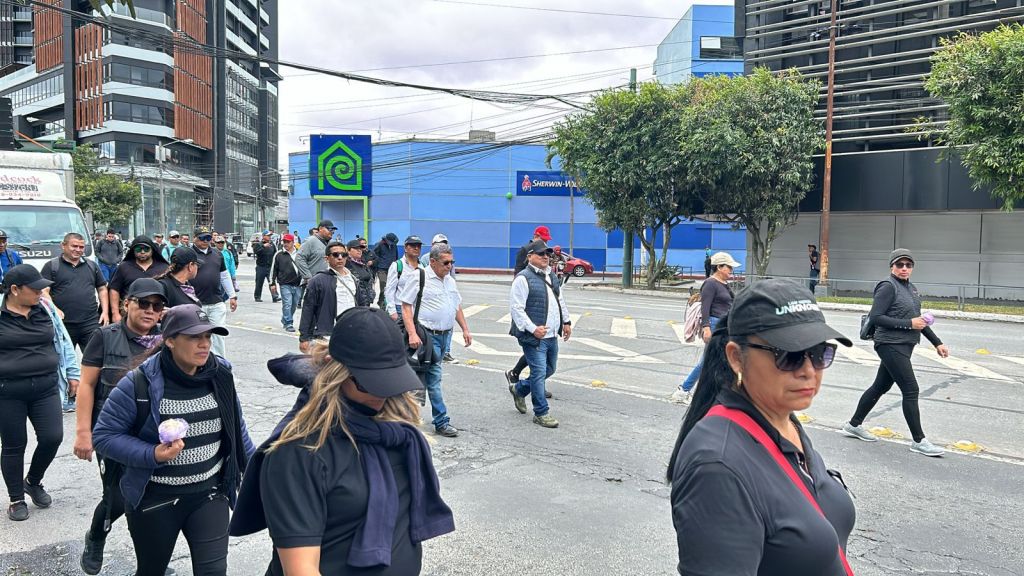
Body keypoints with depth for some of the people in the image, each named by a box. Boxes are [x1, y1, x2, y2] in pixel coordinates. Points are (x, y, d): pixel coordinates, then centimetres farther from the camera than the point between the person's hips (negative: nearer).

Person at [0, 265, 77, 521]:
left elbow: (63, 341, 13)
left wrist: (73, 373, 11)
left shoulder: (46, 308, 4)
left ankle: (33, 481, 27)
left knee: (52, 437, -2)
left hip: (46, 388, 3)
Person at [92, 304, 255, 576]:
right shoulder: (138, 384, -16)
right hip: (154, 500, -2)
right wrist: (152, 455, -23)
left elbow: (236, 430, 9)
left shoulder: (221, 376, -4)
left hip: (210, 494, 2)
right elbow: (103, 435, -10)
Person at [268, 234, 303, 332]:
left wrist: (303, 280, 13)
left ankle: (285, 320, 27)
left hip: (297, 284, 4)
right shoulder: (279, 255, 1)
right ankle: (288, 324, -2)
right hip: (285, 284, -4)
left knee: (294, 304, 11)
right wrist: (272, 283, 1)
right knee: (287, 304, -9)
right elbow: (273, 269, 4)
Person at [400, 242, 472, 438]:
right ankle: (441, 422, 0)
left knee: (432, 375, 13)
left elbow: (457, 306, 24)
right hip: (428, 335, -7)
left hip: (446, 334, 7)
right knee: (434, 377, -6)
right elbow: (406, 306, -11)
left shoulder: (450, 281, 14)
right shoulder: (420, 278, -9)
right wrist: (412, 334, -20)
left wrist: (465, 329, 17)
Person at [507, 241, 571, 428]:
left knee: (549, 370, 18)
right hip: (534, 336, -9)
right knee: (539, 373, -5)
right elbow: (516, 308, -17)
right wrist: (533, 329, -20)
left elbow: (561, 300, 26)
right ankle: (541, 413, 7)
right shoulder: (523, 279, -13)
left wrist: (566, 322, 18)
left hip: (552, 335, 9)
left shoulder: (552, 276, 15)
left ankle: (519, 389, 37)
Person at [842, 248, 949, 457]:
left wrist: (937, 342, 18)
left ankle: (853, 425, 25)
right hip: (891, 345, -9)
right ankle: (919, 441, 2)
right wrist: (908, 324, -18)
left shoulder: (911, 288, 14)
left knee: (880, 387, 14)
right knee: (911, 391, -7)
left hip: (903, 346, 9)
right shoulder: (888, 287, -12)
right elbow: (875, 317, -18)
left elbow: (918, 320, 21)